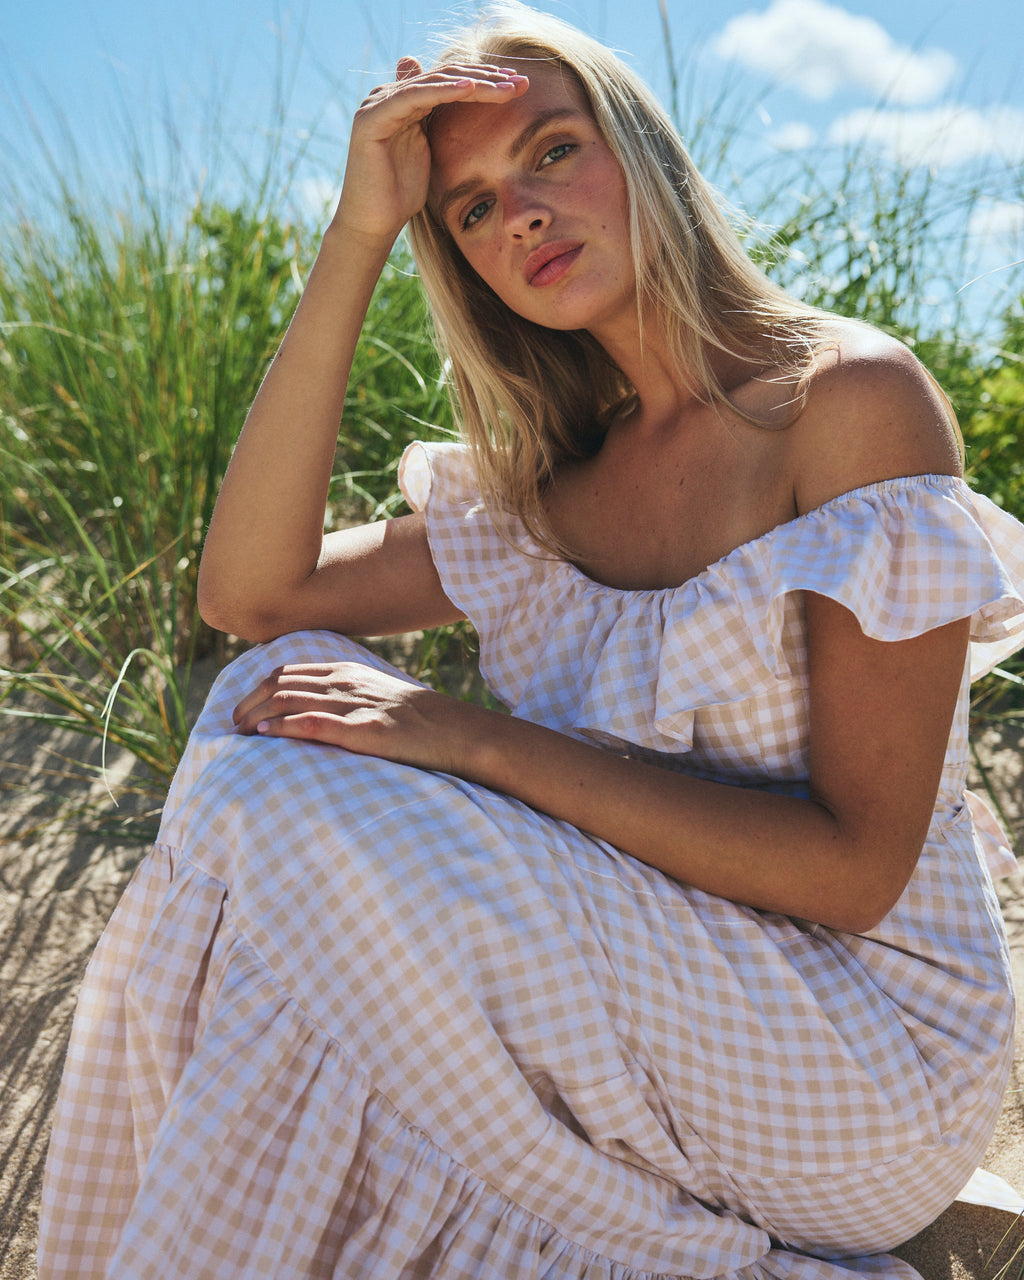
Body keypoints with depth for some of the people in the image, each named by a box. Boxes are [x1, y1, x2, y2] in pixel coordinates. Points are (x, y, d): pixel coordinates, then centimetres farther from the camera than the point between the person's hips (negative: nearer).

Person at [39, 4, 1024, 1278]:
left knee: (302, 808, -23)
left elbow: (854, 867, -17)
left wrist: (480, 742, -22)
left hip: (859, 1050, -5)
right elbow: (249, 589, -4)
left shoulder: (851, 398, -12)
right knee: (276, 700, -14)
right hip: (642, 978, 5)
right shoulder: (554, 485, 6)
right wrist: (356, 236, -7)